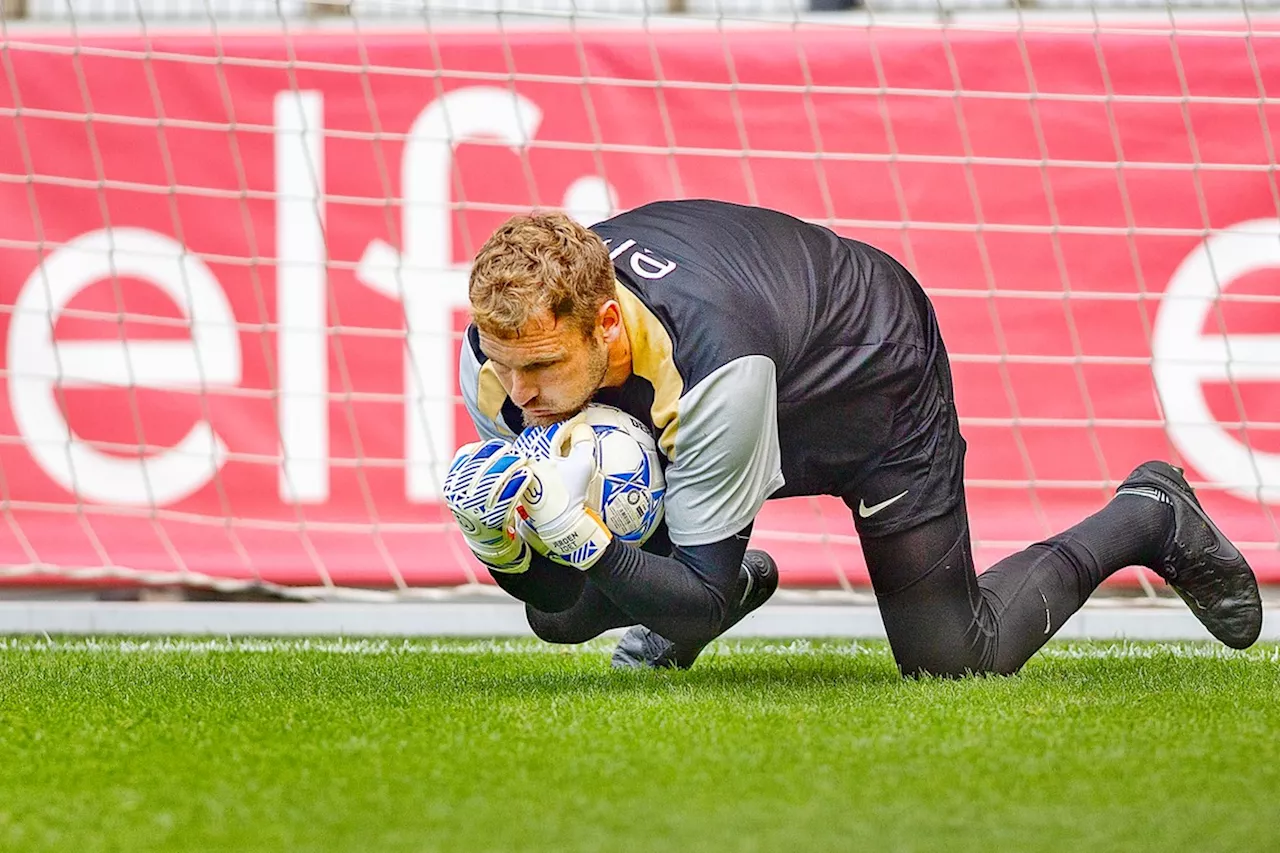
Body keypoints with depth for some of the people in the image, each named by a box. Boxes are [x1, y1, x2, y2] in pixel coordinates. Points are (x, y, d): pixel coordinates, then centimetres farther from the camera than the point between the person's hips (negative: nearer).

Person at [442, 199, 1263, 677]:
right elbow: (554, 595, -18)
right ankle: (744, 580, 25)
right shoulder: (506, 348, -29)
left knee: (955, 656, -1)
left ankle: (1147, 521, 23)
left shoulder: (711, 361, -47)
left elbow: (702, 600, -38)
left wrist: (582, 539, -55)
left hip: (871, 371, -5)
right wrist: (500, 544, -41)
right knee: (561, 615, -6)